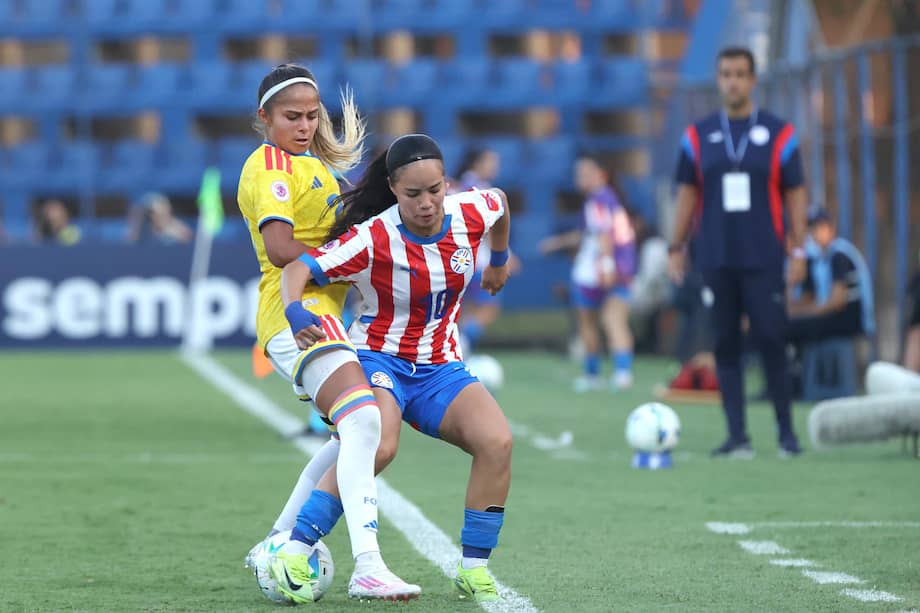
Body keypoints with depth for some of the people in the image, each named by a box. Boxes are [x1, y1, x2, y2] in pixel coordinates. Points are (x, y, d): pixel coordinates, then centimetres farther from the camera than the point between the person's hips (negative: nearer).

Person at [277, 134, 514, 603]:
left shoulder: (470, 214, -7)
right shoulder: (373, 239, -20)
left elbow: (499, 202, 19)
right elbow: (298, 268, -25)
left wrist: (499, 261, 34)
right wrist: (294, 312, -46)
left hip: (440, 369, 5)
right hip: (380, 358, -5)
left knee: (497, 442, -21)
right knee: (376, 445, -35)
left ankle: (473, 569, -9)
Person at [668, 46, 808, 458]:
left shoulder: (779, 134, 3)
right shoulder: (698, 136, 8)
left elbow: (795, 195, 3)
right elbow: (687, 193, 11)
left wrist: (798, 251, -3)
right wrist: (676, 247, 5)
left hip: (764, 261, -2)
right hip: (717, 261, 2)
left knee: (771, 342, -6)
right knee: (725, 345, 1)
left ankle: (786, 431, 4)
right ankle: (737, 436, 5)